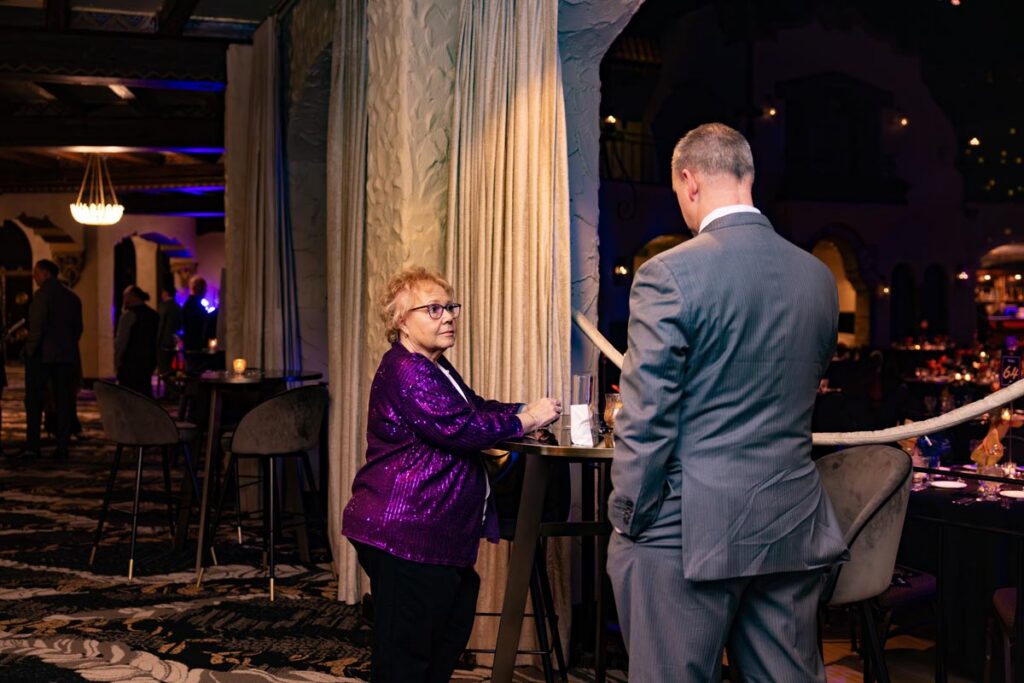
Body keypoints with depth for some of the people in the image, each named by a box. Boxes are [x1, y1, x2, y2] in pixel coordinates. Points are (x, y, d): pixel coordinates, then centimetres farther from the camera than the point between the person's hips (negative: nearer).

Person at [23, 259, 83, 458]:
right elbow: (78, 328, 12)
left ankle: (32, 445, -3)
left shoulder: (43, 294, -9)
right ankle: (63, 446, 1)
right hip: (67, 356, 6)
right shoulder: (72, 297, 12)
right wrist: (68, 347, 17)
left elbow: (37, 327, -15)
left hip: (42, 355, -6)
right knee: (64, 401, 4)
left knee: (34, 401, 1)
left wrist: (29, 350, -7)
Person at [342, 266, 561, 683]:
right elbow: (458, 428, -24)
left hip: (436, 532, 11)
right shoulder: (404, 371, -16)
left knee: (455, 622, 17)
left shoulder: (435, 367, 19)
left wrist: (523, 411, 7)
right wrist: (523, 421, -16)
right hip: (405, 534, -11)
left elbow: (473, 408, 26)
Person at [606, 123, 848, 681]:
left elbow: (646, 420, -14)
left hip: (688, 533, -5)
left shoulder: (668, 274, -13)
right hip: (794, 530, 6)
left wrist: (628, 523, -4)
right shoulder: (819, 276, 6)